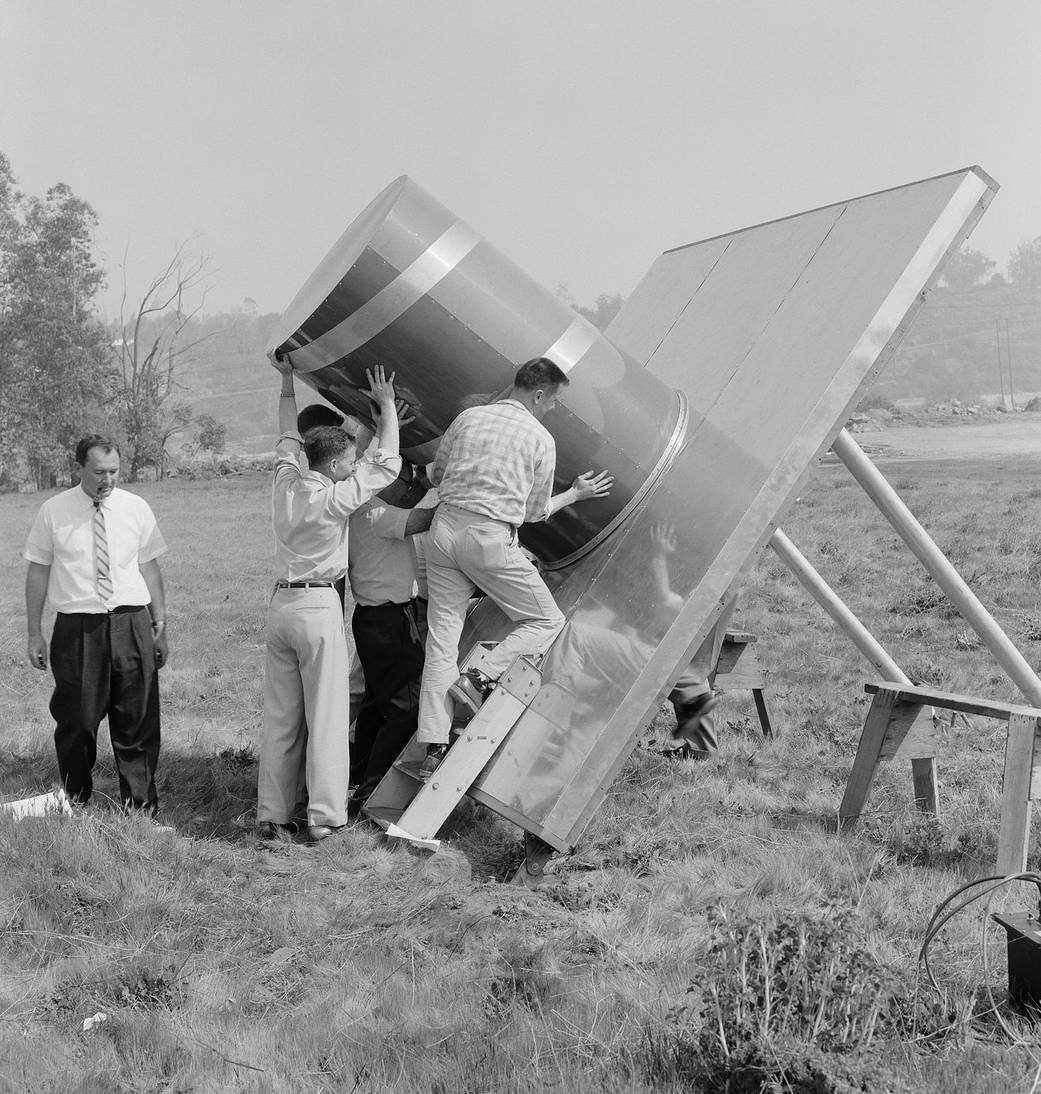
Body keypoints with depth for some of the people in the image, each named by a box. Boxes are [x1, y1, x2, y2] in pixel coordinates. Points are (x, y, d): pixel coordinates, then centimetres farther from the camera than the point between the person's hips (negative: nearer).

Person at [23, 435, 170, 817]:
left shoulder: (136, 508, 5)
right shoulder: (53, 512, 0)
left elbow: (149, 567, 9)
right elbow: (38, 573, 5)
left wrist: (160, 624, 5)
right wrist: (35, 634, 3)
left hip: (131, 624, 1)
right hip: (77, 627, -1)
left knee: (137, 720, 4)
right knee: (76, 721, 5)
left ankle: (139, 806, 16)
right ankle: (75, 801, 23)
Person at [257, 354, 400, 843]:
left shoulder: (285, 482, 5)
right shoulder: (335, 498, -11)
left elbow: (288, 437, 24)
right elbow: (387, 461, -5)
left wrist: (287, 381, 33)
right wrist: (386, 405, 6)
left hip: (280, 603, 7)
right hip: (318, 606, -7)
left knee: (280, 715, 9)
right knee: (325, 712, -1)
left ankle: (273, 815, 13)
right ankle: (324, 816, 1)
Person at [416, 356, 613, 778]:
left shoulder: (468, 417, 11)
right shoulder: (540, 439, 0)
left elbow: (435, 475, 21)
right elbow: (536, 512, 7)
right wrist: (577, 493, 22)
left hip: (445, 527, 5)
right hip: (491, 537, -5)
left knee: (442, 635, 7)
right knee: (546, 622, 12)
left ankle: (433, 747, 3)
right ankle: (480, 677, -8)